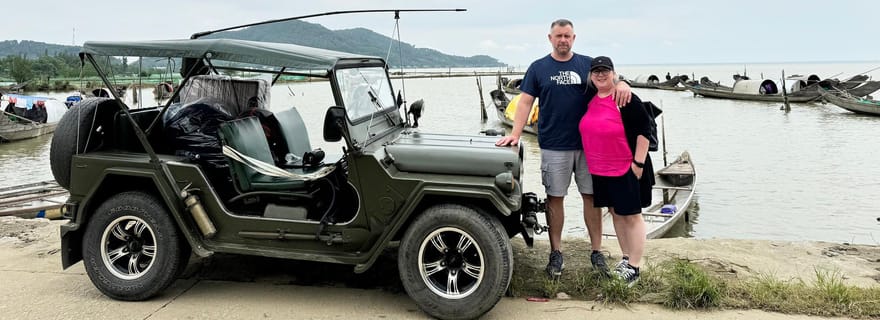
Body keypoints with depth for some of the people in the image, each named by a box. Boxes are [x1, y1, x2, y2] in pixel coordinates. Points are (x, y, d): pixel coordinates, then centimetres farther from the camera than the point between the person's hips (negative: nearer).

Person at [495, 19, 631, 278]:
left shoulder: (588, 64, 7)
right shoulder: (538, 68, 5)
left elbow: (609, 81, 6)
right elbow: (525, 102, 1)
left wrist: (622, 84, -19)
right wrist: (515, 134, -11)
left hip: (588, 144, 1)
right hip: (554, 146, -1)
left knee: (591, 196, 6)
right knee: (555, 198, 5)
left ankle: (596, 252, 16)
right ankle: (556, 253, 15)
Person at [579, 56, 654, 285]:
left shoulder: (626, 100, -13)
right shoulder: (590, 100, 7)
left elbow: (644, 130, -14)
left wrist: (639, 163, -16)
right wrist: (592, 163, 17)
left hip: (626, 170, -7)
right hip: (600, 170, 7)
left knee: (631, 216, 2)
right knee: (615, 213, 15)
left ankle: (634, 267, 9)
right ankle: (626, 258, 29)